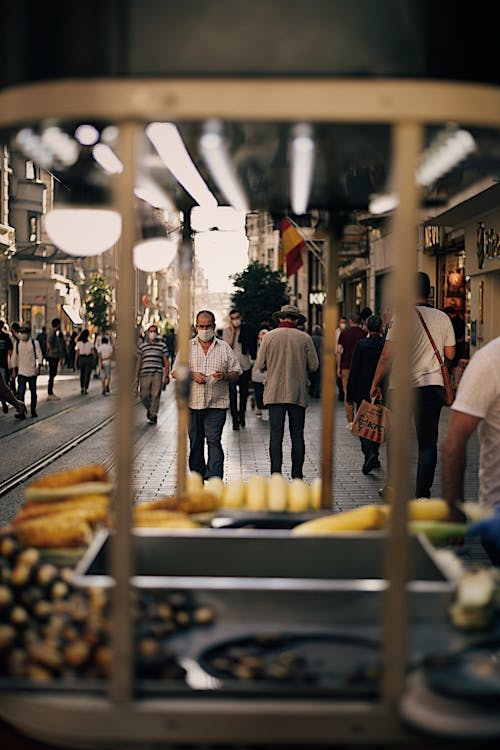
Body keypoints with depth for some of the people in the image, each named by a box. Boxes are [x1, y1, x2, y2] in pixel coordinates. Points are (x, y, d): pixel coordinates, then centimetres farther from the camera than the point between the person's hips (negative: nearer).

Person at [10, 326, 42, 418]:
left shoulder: (34, 343, -2)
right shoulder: (17, 344, 4)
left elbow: (39, 356, -1)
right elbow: (14, 357, 11)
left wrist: (38, 367, -11)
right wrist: (14, 369, 9)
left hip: (32, 372, -1)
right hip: (21, 372, 1)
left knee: (33, 392, 9)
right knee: (20, 392, -11)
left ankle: (33, 410, 22)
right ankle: (21, 412, -14)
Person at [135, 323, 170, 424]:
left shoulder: (162, 345, 8)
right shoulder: (142, 346, 14)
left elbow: (166, 361, 6)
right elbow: (139, 362, 17)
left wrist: (167, 376, -2)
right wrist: (136, 377, 13)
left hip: (158, 374, -2)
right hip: (145, 374, 2)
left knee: (155, 396, -6)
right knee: (144, 395, -1)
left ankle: (153, 416, 3)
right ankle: (149, 408, 27)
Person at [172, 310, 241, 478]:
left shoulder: (224, 348, 8)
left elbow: (236, 374, 8)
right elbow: (176, 373, 7)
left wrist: (224, 376, -13)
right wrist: (193, 375, -11)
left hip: (217, 403, -2)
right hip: (193, 403, 2)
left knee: (214, 441, -12)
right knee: (195, 444, 8)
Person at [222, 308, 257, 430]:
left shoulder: (247, 330, 4)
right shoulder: (226, 331, 1)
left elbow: (251, 347, 12)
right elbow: (228, 346, -12)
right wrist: (233, 331, -13)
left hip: (245, 366, 2)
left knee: (244, 393, 11)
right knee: (232, 394, -9)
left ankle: (242, 416, 28)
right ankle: (235, 420, -5)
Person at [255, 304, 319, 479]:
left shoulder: (269, 336, -1)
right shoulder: (305, 338, -1)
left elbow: (260, 364, 1)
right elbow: (314, 366, 3)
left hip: (275, 393, 0)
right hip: (298, 393, 0)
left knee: (276, 436, 1)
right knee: (297, 436, 7)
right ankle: (297, 476, 8)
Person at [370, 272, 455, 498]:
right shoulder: (443, 318, 3)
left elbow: (387, 356, -11)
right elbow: (450, 354, 10)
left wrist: (375, 384, -2)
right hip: (433, 386, 2)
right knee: (427, 442, 5)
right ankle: (422, 494, 2)